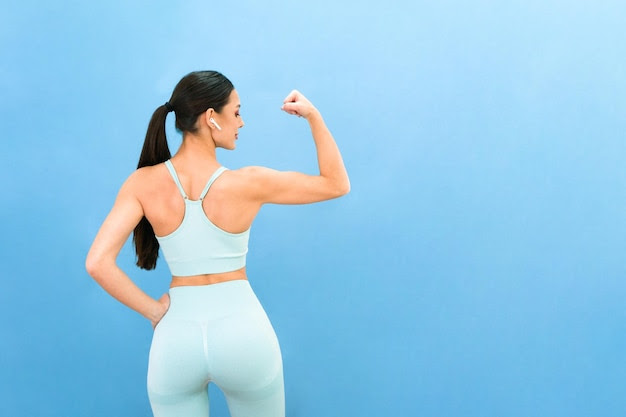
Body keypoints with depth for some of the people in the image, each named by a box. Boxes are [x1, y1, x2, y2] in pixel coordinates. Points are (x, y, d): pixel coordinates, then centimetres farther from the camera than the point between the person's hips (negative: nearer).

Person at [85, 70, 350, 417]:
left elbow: (98, 263, -15)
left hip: (177, 338, 1)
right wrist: (313, 116, 2)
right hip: (243, 333, -1)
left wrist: (154, 310, -4)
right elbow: (337, 185, -1)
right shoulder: (248, 184, -12)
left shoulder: (144, 183, -8)